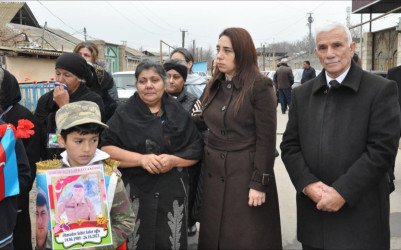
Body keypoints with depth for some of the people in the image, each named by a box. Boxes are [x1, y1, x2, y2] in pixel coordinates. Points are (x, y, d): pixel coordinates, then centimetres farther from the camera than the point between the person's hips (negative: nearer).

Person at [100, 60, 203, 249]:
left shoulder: (179, 113, 9)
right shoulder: (124, 114, 3)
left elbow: (196, 151, 7)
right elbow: (106, 148, -6)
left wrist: (173, 160, -12)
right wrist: (141, 159, -17)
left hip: (172, 195, 2)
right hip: (134, 196, -1)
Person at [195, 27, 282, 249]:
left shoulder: (260, 86, -12)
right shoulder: (216, 85, 9)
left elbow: (266, 139, -14)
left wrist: (259, 183, -16)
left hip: (246, 174, -6)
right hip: (214, 173, 7)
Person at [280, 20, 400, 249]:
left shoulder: (381, 89, -4)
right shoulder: (302, 94, 9)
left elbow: (382, 149, -12)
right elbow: (289, 146, 6)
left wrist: (343, 192, -16)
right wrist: (308, 183, -10)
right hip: (313, 210, 4)